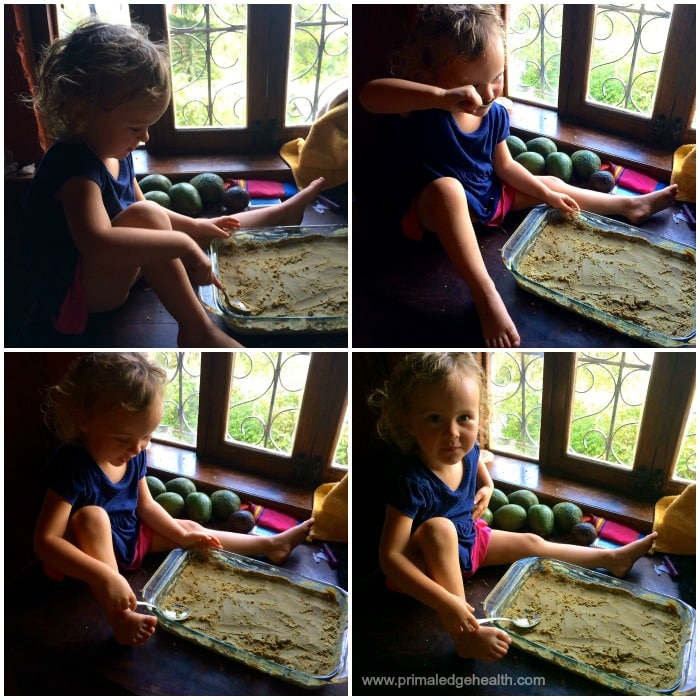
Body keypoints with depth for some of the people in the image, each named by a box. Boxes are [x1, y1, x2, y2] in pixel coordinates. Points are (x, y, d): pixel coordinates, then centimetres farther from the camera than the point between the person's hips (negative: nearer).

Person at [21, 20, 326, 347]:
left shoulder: (113, 152, 2)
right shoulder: (74, 165, -28)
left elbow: (140, 210, 19)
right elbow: (97, 243, -45)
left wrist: (194, 226, 7)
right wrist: (183, 244, -40)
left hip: (117, 269, 10)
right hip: (74, 294, -10)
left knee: (213, 232, 16)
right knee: (146, 215, -34)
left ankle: (283, 212, 39)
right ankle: (197, 330, -30)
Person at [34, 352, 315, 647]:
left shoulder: (134, 455, -10)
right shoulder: (71, 466, -33)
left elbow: (146, 505, 7)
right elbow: (45, 541, -38)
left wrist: (183, 536, 2)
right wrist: (105, 577, -48)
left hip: (131, 537, 8)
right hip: (94, 553, -7)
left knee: (192, 529, 9)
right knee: (91, 515, -36)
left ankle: (271, 545, 28)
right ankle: (120, 615, -43)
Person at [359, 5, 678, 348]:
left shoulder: (495, 114, -6)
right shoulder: (422, 109, -27)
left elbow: (505, 166, 10)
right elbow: (368, 94, -49)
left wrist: (547, 195, 7)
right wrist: (442, 97, -58)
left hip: (488, 197, 7)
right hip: (432, 208, -7)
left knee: (550, 184, 12)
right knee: (446, 188, -41)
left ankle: (631, 205, 34)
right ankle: (485, 294, -46)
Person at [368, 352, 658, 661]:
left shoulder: (468, 450, -15)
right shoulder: (412, 482, -38)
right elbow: (390, 556, -39)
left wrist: (486, 487, 0)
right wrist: (444, 602, -45)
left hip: (468, 538, 8)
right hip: (428, 563, -7)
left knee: (532, 543, 13)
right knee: (438, 528, -38)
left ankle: (612, 559, 36)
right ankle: (464, 635, -36)